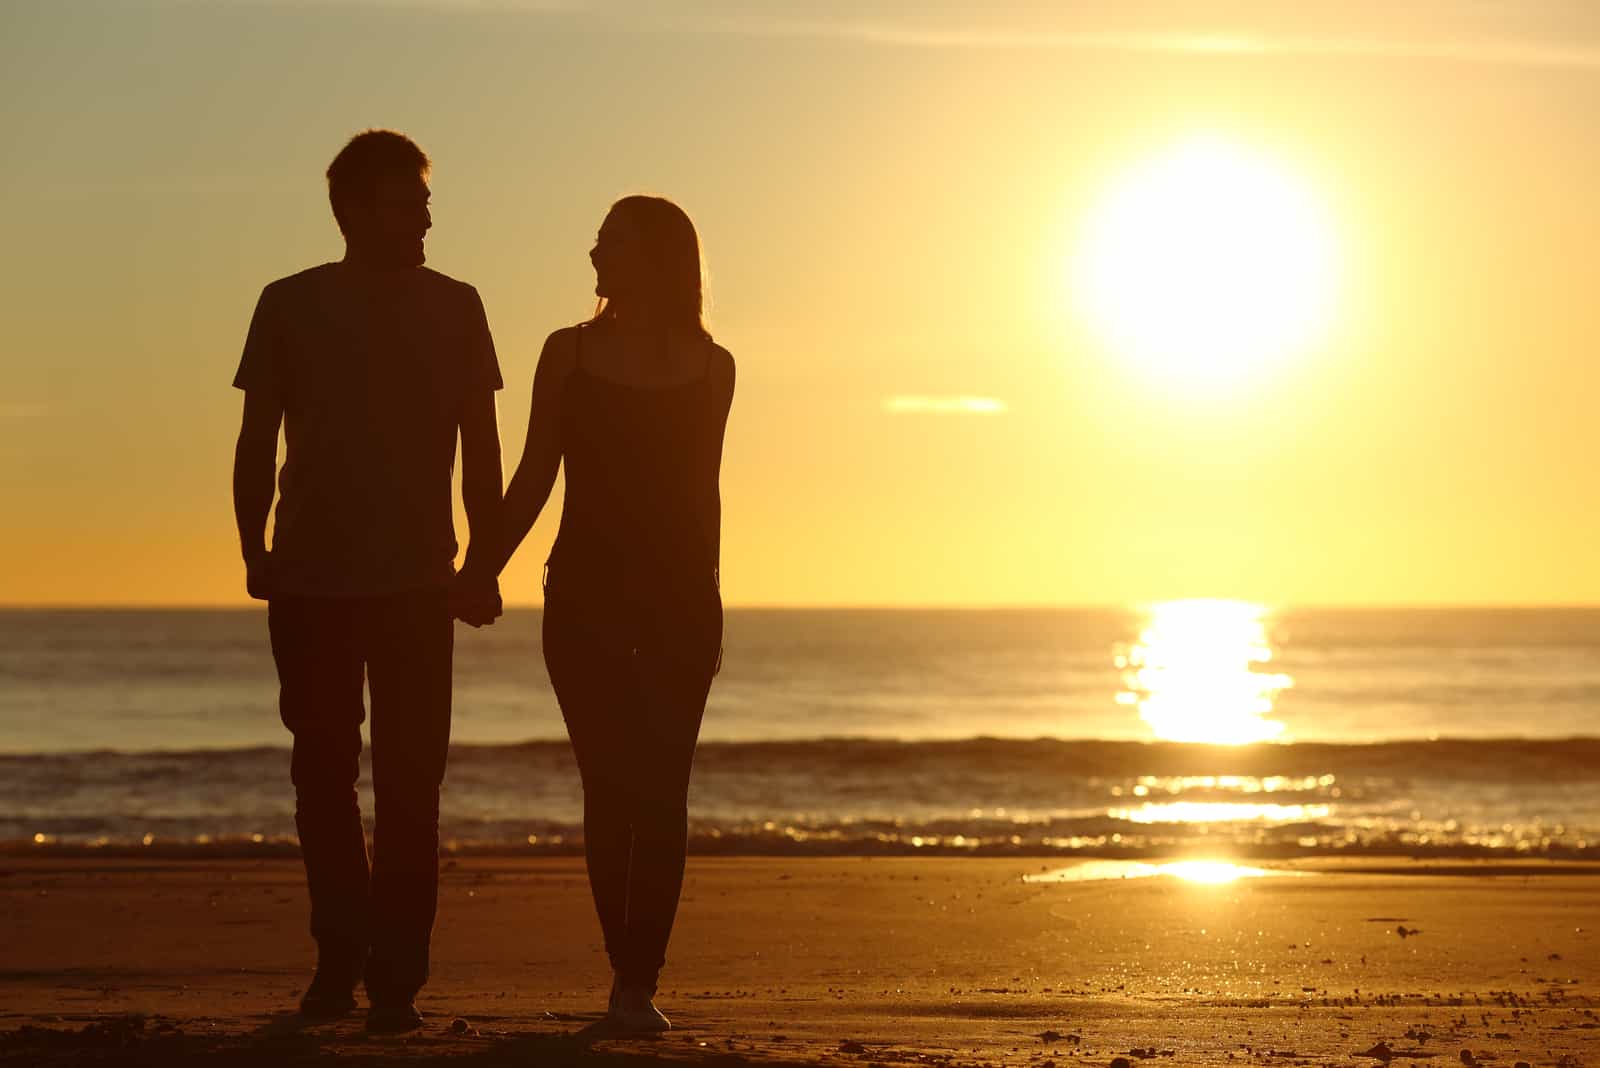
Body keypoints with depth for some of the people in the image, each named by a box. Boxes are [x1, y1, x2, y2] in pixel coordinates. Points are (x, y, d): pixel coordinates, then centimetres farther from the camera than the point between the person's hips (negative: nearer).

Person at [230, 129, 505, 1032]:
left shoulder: (454, 308, 5)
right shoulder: (290, 307, 4)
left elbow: (481, 448, 6)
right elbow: (258, 441, 7)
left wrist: (484, 562, -1)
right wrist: (255, 550, -2)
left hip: (417, 583, -1)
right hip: (311, 582, 1)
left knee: (409, 786, -5)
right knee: (323, 777, 6)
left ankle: (396, 978, -3)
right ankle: (341, 961, 19)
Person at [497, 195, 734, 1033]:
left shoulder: (711, 367, 5)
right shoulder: (570, 353, 4)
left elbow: (701, 492, 12)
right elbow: (533, 479, 4)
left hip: (680, 601, 0)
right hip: (585, 595, 0)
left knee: (659, 792, -6)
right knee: (609, 789, -2)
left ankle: (639, 984, -5)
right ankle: (629, 977, 8)